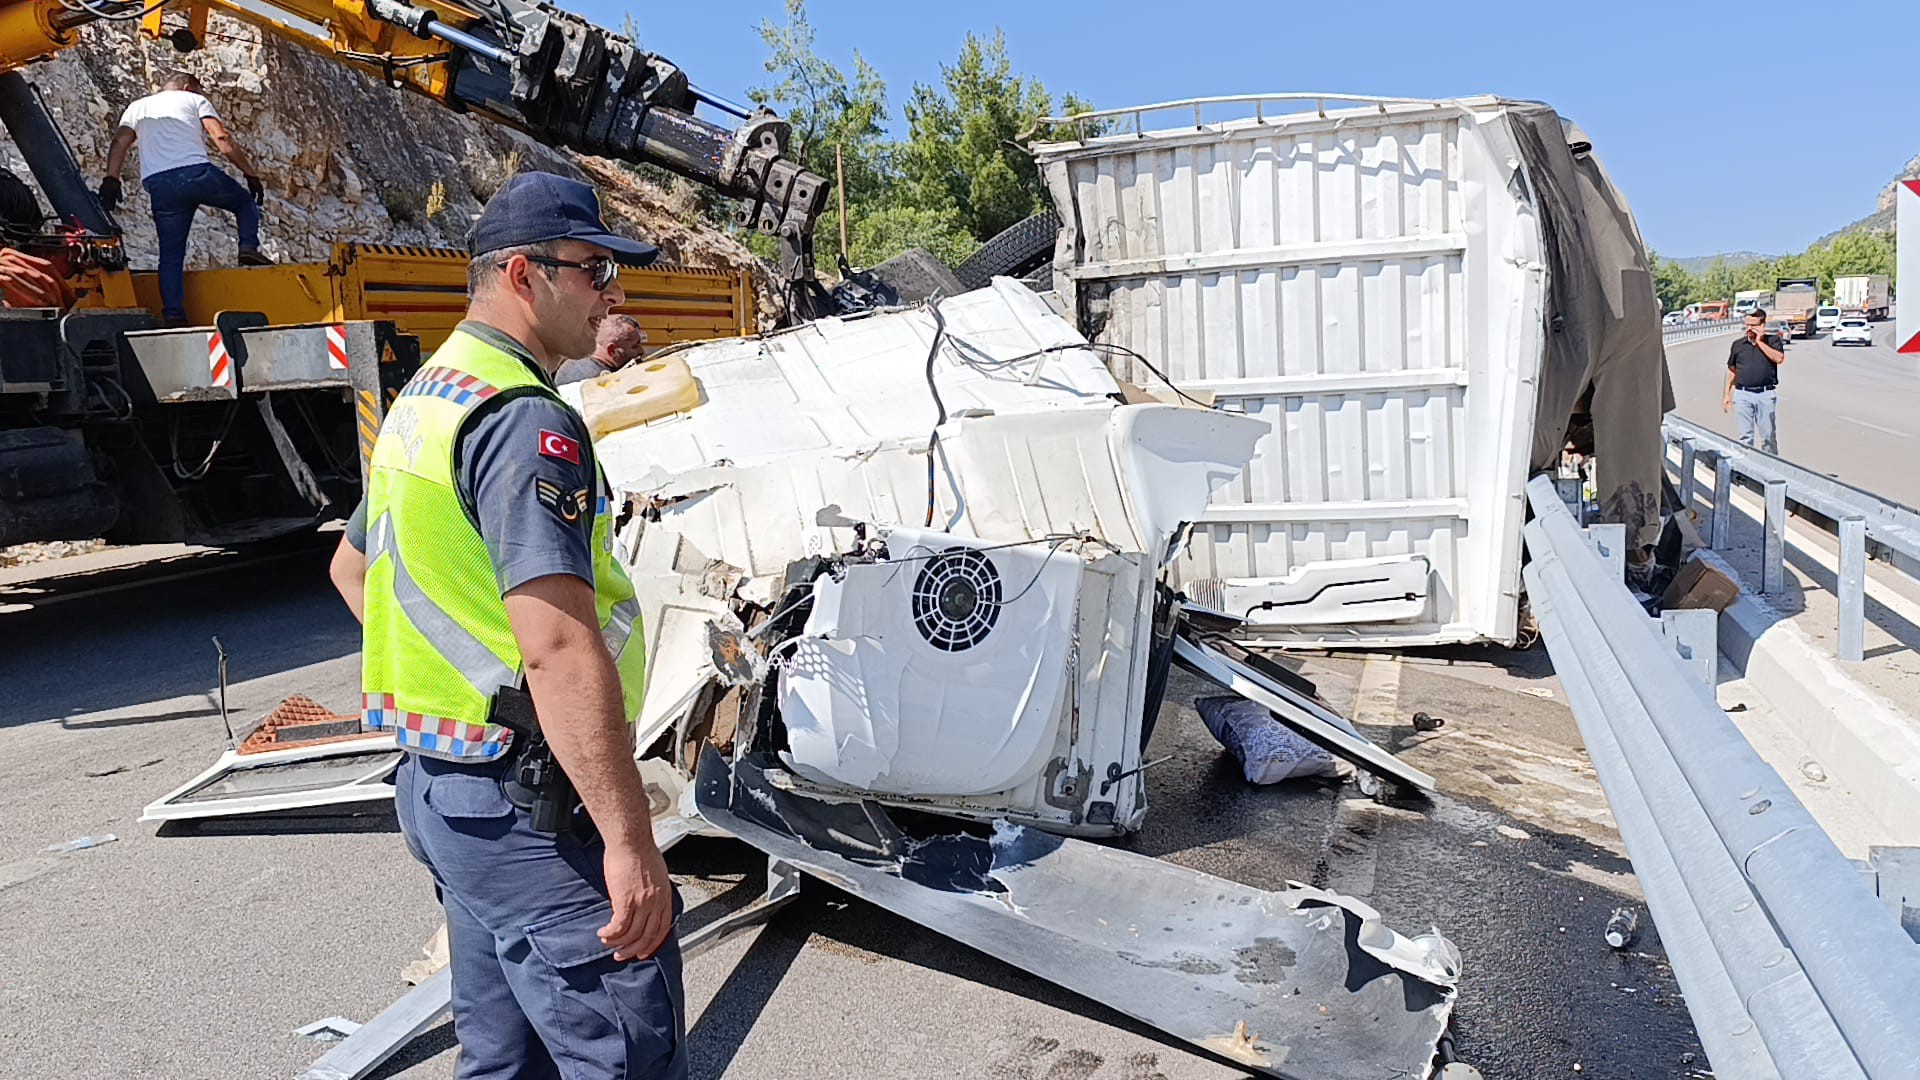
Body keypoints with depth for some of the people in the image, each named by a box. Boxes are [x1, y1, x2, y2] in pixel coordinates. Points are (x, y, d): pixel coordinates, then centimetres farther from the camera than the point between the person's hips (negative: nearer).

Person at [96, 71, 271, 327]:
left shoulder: (137, 107, 31)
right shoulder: (195, 100, 21)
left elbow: (119, 143, 14)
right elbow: (223, 140, 5)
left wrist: (111, 181, 7)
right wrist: (251, 174, 5)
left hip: (159, 185, 3)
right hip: (197, 172, -3)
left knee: (171, 254, 6)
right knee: (245, 202, 23)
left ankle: (174, 316, -1)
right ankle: (249, 247, -1)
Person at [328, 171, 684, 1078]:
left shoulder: (424, 400, 13)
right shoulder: (526, 422, -20)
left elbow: (352, 566, 26)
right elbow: (559, 648, -29)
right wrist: (631, 844, -27)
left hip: (440, 786, 10)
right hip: (527, 810, -10)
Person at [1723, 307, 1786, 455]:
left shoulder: (1773, 340, 4)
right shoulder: (1738, 344, 11)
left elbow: (1779, 358, -14)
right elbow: (1731, 370, 16)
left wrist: (1760, 342, -10)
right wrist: (1727, 394, 12)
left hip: (1766, 394, -1)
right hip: (1742, 394, 2)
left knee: (1769, 435, 5)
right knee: (1745, 436, 2)